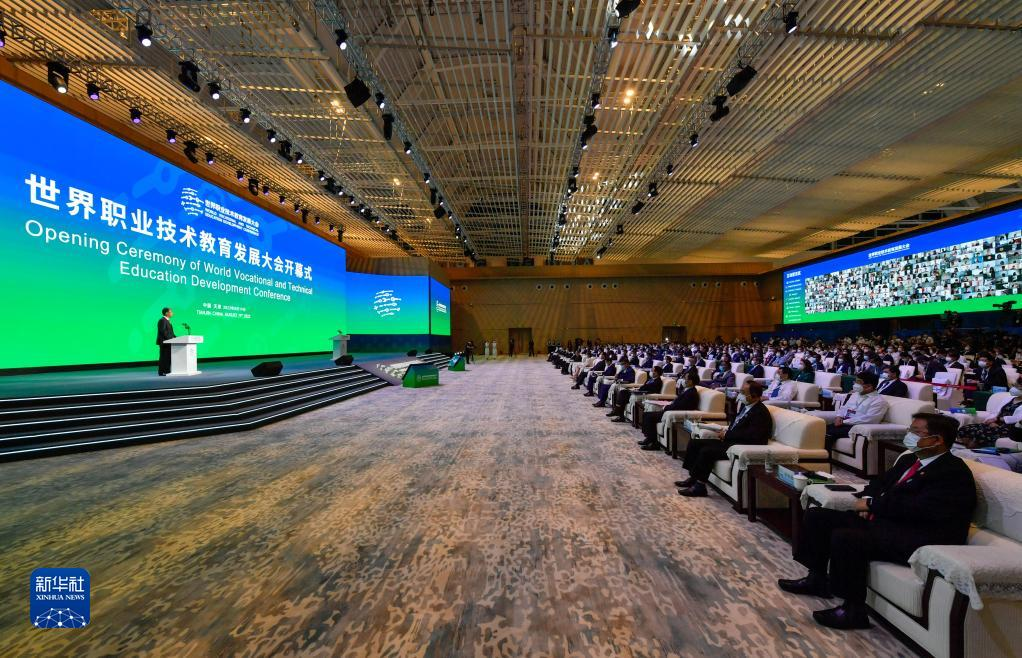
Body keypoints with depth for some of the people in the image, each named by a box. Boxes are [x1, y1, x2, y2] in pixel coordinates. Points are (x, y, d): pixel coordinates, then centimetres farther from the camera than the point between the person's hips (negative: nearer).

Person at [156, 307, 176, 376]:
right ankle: (161, 372, -3)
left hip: (167, 342, 10)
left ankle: (166, 371, 13)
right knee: (164, 357, -7)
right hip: (164, 342, -10)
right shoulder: (162, 320, -11)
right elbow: (163, 331, -21)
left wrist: (175, 337, 10)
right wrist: (170, 338, -20)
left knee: (168, 357, 9)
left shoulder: (167, 320, 19)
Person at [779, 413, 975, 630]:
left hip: (915, 538, -9)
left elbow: (918, 507, -24)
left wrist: (872, 504, -13)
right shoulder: (909, 460, 16)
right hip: (883, 520, 9)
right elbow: (879, 483, 23)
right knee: (816, 515, 3)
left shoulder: (954, 472, -11)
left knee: (845, 537, -30)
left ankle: (853, 610, -11)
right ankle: (817, 579, 16)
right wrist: (868, 500, 1)